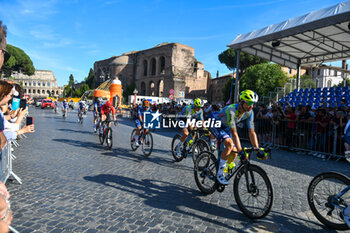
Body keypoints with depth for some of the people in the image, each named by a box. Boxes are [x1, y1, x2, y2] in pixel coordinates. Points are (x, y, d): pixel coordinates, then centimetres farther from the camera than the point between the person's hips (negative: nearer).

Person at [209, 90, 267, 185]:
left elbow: (252, 132, -14)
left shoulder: (249, 112, -17)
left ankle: (225, 168, 23)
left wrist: (258, 150, -19)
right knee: (230, 144, -28)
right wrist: (241, 151, -43)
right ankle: (220, 173, -16)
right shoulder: (231, 110, -37)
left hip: (225, 127, 7)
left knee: (234, 152, -4)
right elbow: (234, 133, -40)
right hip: (215, 124, -7)